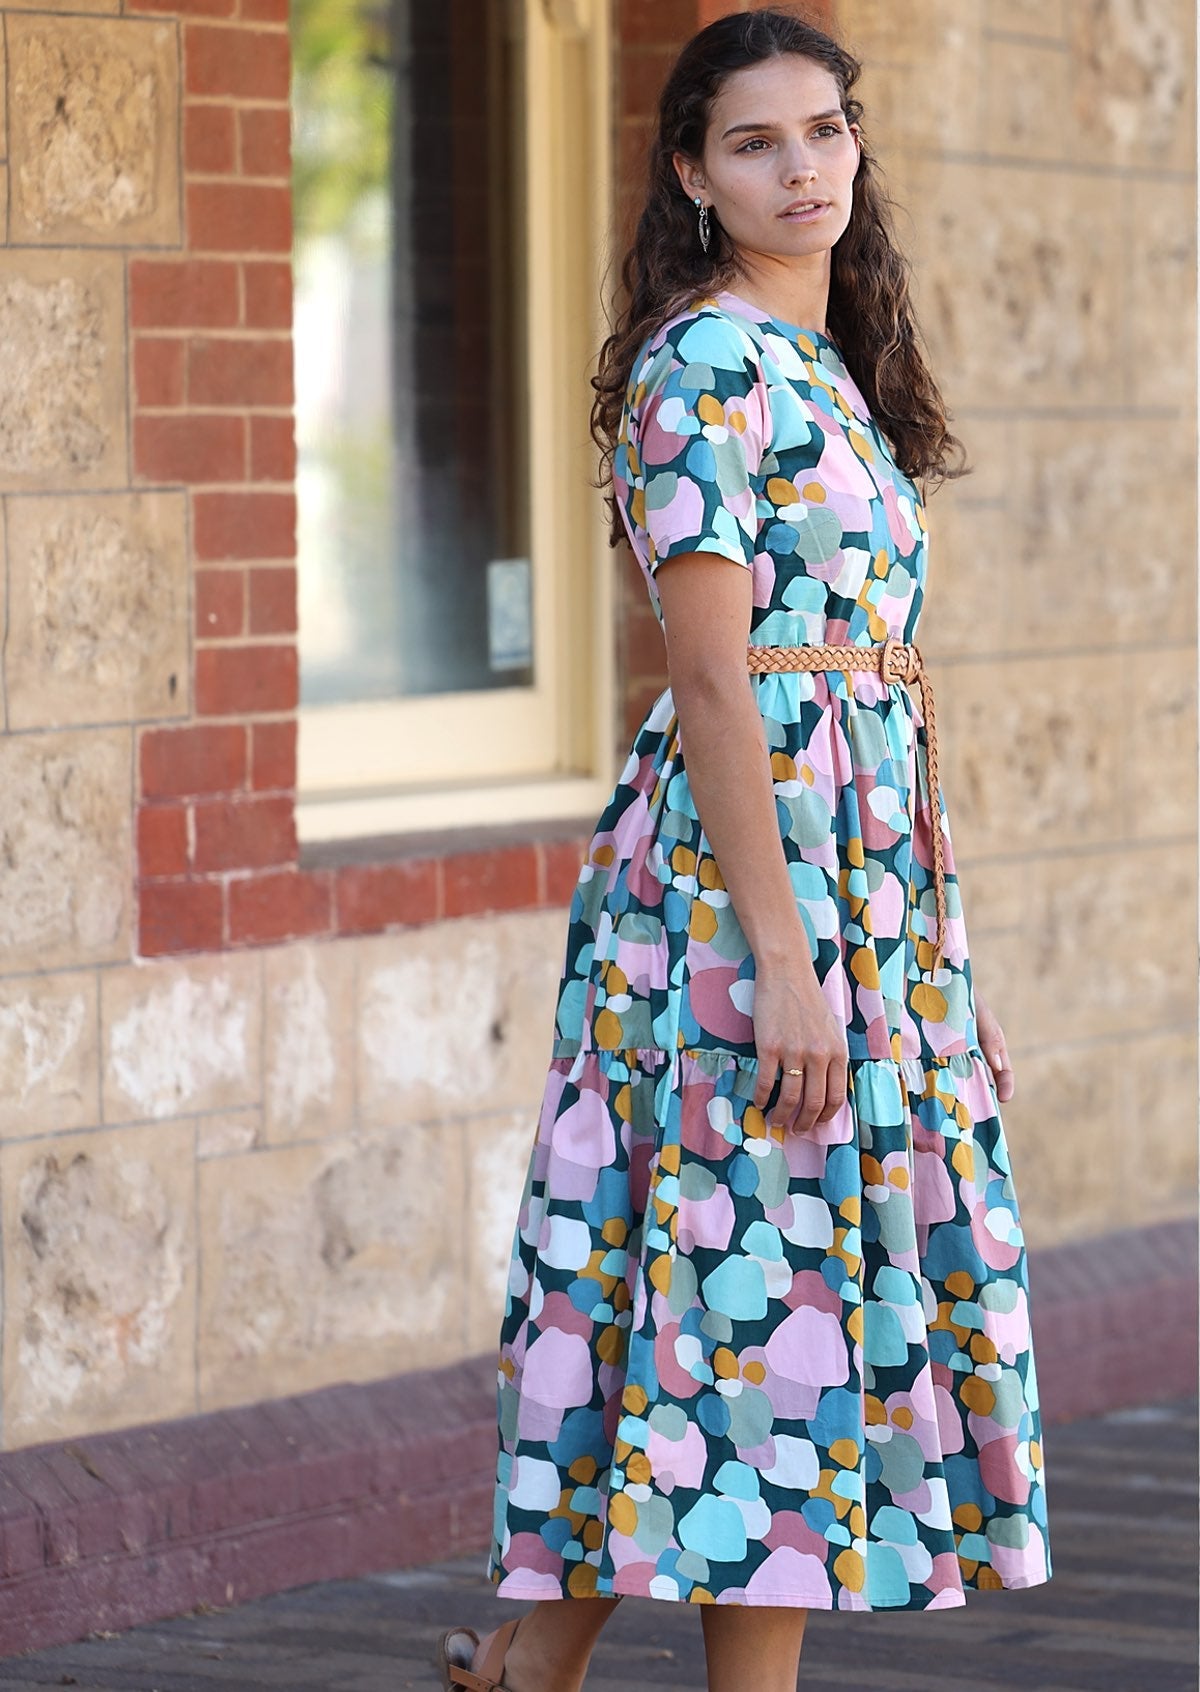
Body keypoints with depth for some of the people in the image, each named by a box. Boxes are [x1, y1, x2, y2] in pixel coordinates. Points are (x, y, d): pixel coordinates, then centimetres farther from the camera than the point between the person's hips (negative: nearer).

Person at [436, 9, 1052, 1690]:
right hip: (751, 866, -9)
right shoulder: (704, 367, -10)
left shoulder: (829, 367, 17)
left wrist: (949, 963, 18)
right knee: (780, 1291, -6)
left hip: (876, 868, 9)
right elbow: (715, 678, -16)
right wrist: (780, 951, -22)